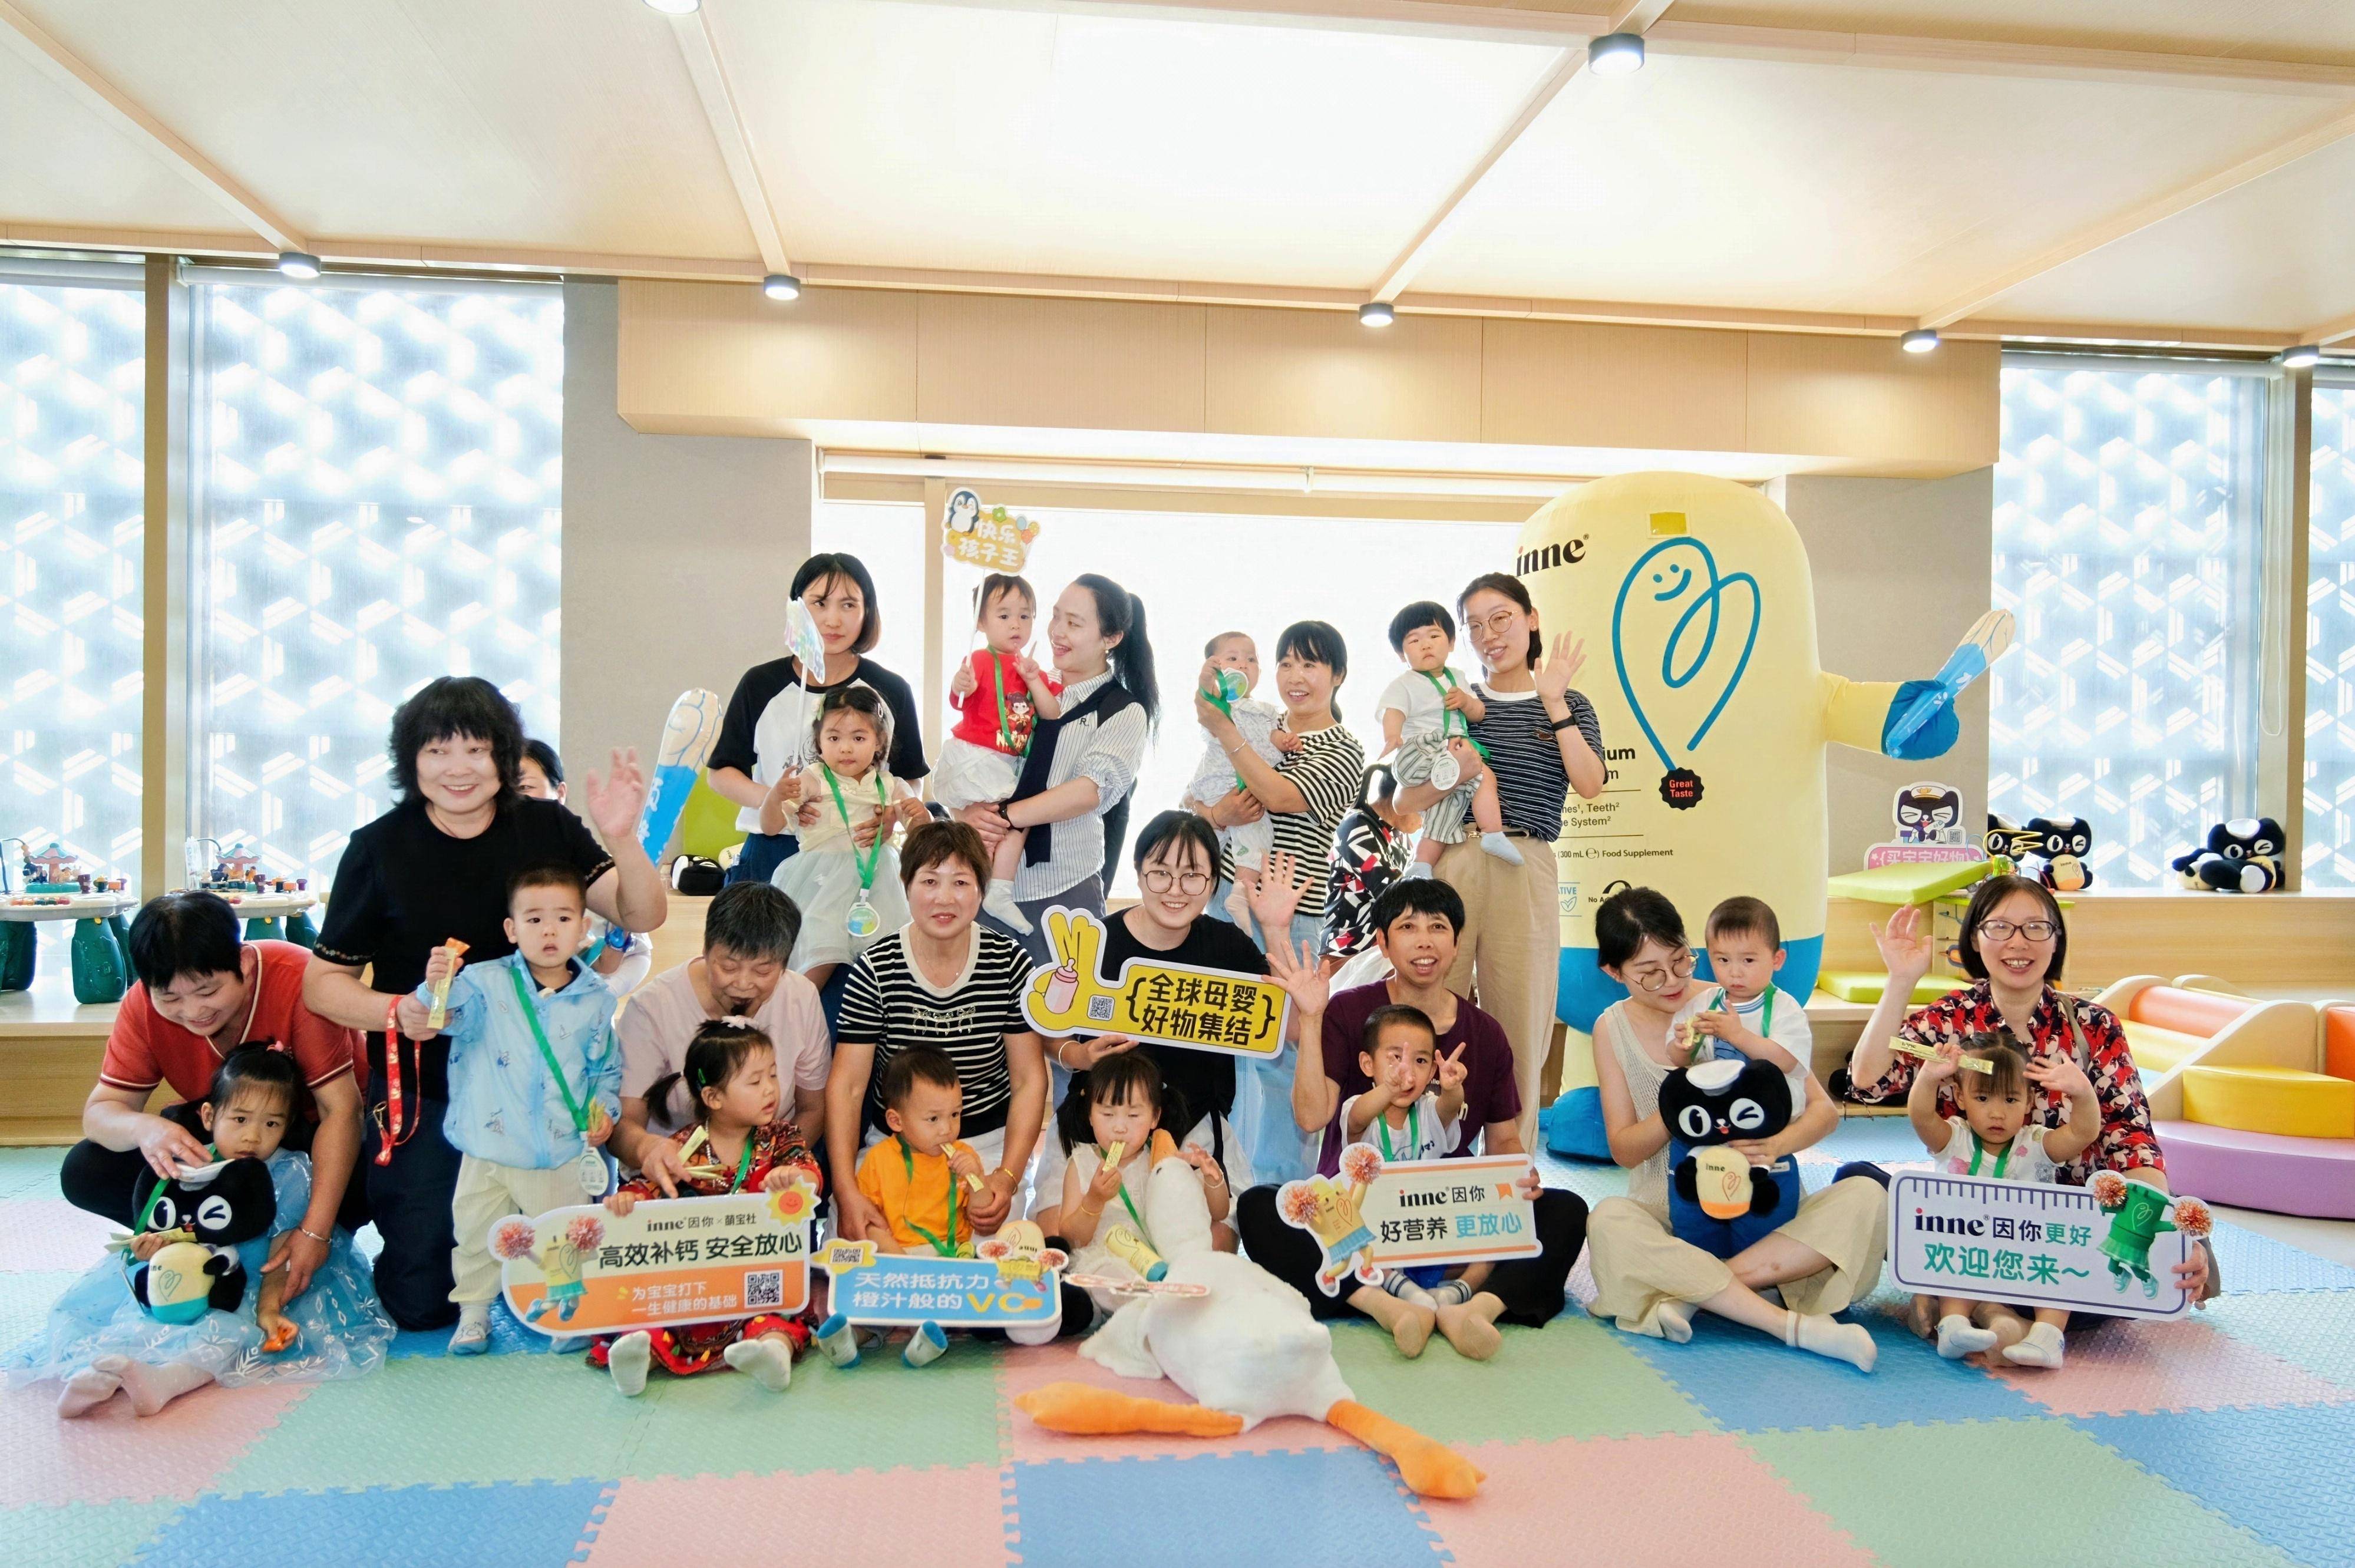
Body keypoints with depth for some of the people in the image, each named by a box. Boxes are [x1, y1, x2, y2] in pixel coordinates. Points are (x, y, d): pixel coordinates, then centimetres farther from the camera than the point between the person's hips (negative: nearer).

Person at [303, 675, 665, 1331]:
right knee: (424, 1299, -1)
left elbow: (643, 916, -6)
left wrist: (622, 840, -25)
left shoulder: (547, 829, 0)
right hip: (424, 1092, -1)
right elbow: (323, 981, 1)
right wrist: (395, 1011, -19)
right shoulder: (379, 849, -4)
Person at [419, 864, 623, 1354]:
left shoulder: (597, 1000, 0)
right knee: (476, 1233, 11)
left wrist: (605, 1109, -6)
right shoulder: (488, 983, -3)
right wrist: (439, 987, -40)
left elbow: (607, 1069, 8)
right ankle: (473, 1311, 30)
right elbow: (452, 1014, -20)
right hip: (489, 1151, 0)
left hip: (564, 1154, 0)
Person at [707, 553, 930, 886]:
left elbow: (909, 781, 8)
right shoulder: (760, 685, 4)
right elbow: (720, 771, 8)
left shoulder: (890, 691, 3)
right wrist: (769, 798, -12)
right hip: (772, 855, 0)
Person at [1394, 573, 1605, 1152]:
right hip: (1448, 865, 1)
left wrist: (1553, 701, -8)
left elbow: (1590, 784, -6)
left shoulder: (1568, 706, 13)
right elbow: (1407, 799, 8)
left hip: (1524, 871, 0)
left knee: (1518, 1023, 1)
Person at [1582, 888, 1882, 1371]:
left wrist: (1775, 1146, -24)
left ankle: (1690, 1288, -29)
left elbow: (1824, 1109, -1)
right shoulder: (1613, 1028, 3)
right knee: (1610, 1221, -33)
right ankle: (1794, 1325, -34)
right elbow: (1624, 1149, 0)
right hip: (1668, 1213, 0)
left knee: (1866, 1197, -25)